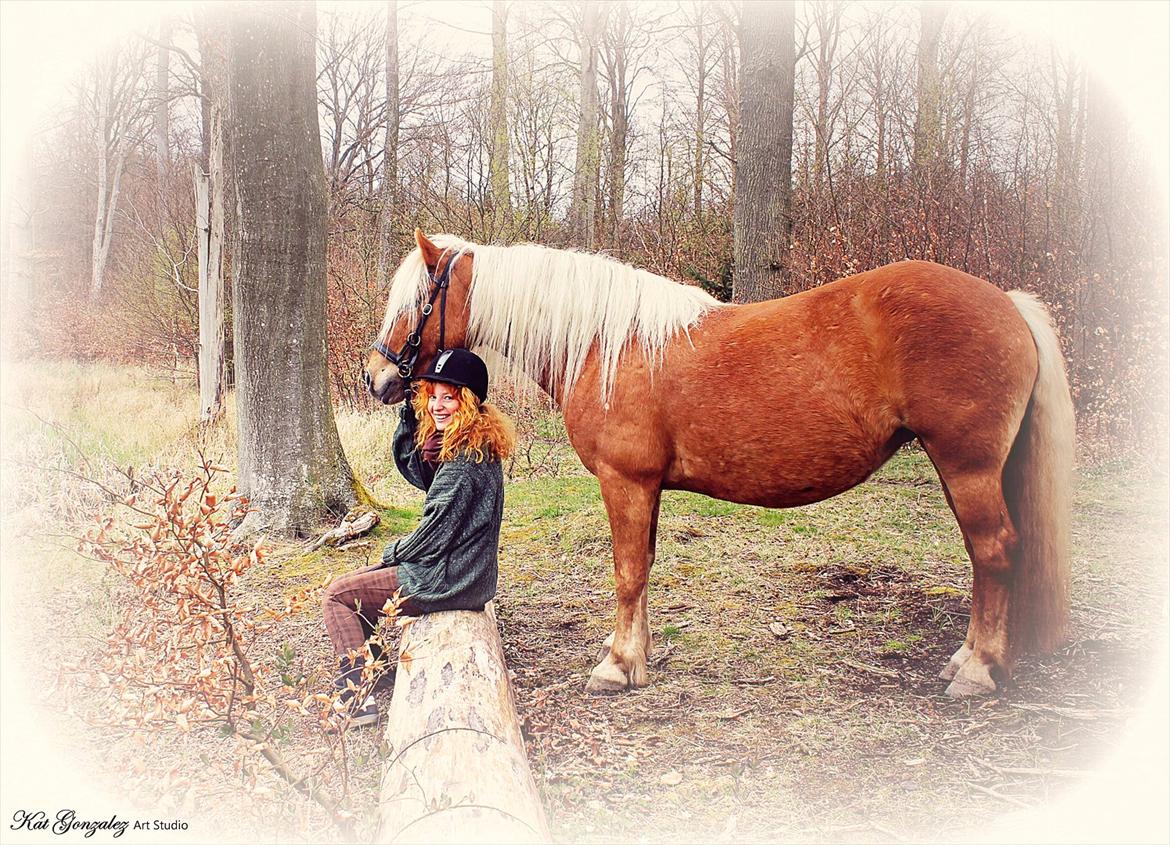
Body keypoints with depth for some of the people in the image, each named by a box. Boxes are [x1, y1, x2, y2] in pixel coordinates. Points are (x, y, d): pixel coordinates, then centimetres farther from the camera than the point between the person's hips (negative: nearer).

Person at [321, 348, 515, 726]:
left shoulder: (465, 458, -24)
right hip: (463, 576, 10)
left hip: (445, 579, -10)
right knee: (357, 582, 25)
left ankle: (357, 699, -5)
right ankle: (365, 676, 30)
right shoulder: (473, 447, 6)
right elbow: (410, 465, 20)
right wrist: (412, 410, 7)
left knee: (338, 594, 0)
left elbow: (437, 532, -22)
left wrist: (395, 551, -3)